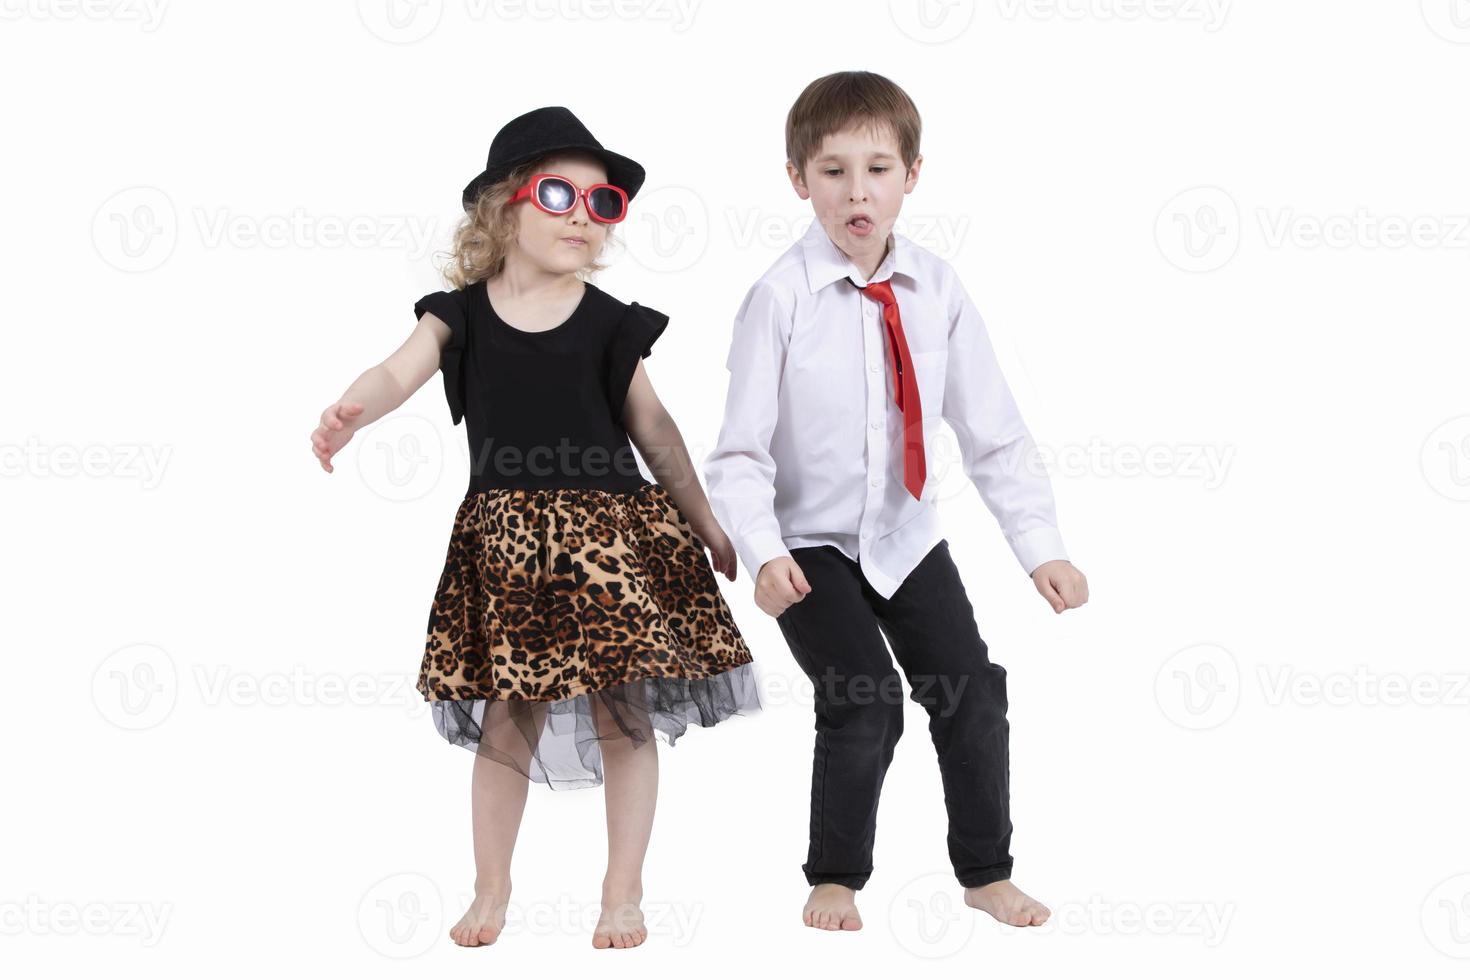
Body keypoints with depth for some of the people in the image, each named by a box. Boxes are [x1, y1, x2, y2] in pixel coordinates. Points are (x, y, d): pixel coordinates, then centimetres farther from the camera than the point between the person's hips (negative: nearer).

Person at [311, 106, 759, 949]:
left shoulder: (609, 323, 3)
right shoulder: (462, 315, 1)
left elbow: (652, 427, 10)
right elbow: (398, 375, -13)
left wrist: (707, 524, 14)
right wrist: (346, 414, -35)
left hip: (613, 532, 0)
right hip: (507, 542, 0)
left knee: (625, 711, 1)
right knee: (510, 717, 6)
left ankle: (624, 892, 15)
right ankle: (492, 888, 23)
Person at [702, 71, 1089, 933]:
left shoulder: (937, 289, -7)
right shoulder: (781, 297, -16)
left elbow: (994, 432, -5)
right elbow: (740, 451, -13)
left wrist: (1043, 546, -12)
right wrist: (763, 552, -28)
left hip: (909, 538, 4)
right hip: (815, 545, -4)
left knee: (971, 686, -1)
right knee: (863, 701, -16)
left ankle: (987, 874, 23)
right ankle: (835, 880, 10)